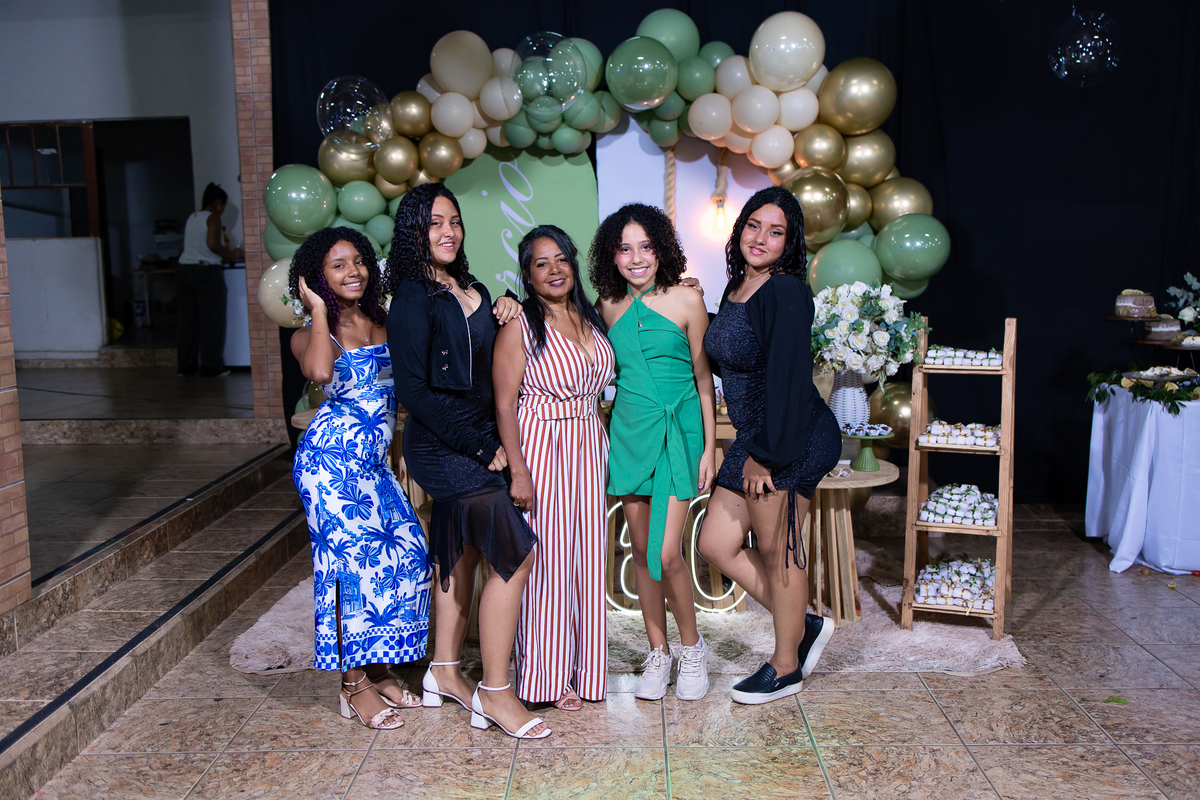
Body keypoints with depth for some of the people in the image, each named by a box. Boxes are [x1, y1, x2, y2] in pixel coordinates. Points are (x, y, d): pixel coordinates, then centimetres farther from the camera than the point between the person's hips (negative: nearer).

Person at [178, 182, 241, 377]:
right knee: (211, 320, -2)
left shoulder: (191, 218, 18)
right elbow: (212, 244, -21)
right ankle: (211, 366, 0)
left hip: (184, 271, 8)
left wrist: (225, 252, 20)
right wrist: (231, 255, -9)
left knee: (187, 319, 12)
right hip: (205, 272, -8)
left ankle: (186, 365, 17)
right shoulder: (213, 218, -5)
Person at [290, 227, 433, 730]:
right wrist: (319, 312, -15)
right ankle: (355, 686, 6)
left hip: (375, 462, 6)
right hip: (331, 459, -6)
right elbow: (319, 371, -28)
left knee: (407, 554, 3)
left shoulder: (384, 325, 12)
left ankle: (379, 673, 17)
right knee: (356, 558, -7)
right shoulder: (311, 335, -4)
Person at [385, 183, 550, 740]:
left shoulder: (471, 290, 12)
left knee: (461, 555, 15)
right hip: (441, 448, -8)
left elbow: (488, 369, 19)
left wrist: (507, 314, 1)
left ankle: (444, 673, 29)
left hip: (473, 444, 8)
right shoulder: (413, 298, -13)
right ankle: (495, 693, 0)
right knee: (515, 554, -11)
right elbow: (414, 389, -18)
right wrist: (481, 446, -16)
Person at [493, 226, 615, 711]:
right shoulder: (520, 326, -6)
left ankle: (583, 671, 22)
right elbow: (504, 405, -11)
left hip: (589, 449, 6)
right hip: (540, 450, -6)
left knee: (588, 556, 9)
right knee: (545, 560, -2)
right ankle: (547, 676, 12)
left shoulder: (591, 320, 12)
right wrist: (519, 471, -16)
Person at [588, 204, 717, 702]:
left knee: (666, 553, -9)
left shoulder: (686, 299, -4)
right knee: (641, 551, 8)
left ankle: (692, 647, 15)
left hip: (678, 431, -4)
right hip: (629, 431, 4)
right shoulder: (609, 306, 6)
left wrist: (710, 447, -2)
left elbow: (703, 377, -1)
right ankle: (658, 653, 24)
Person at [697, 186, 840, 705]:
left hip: (791, 440, -9)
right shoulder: (737, 288, 11)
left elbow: (788, 380, -21)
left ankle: (786, 666, 26)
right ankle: (804, 625, 29)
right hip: (754, 439, 9)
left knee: (776, 551, 5)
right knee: (717, 544, 12)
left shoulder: (785, 293, -16)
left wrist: (765, 455, -20)